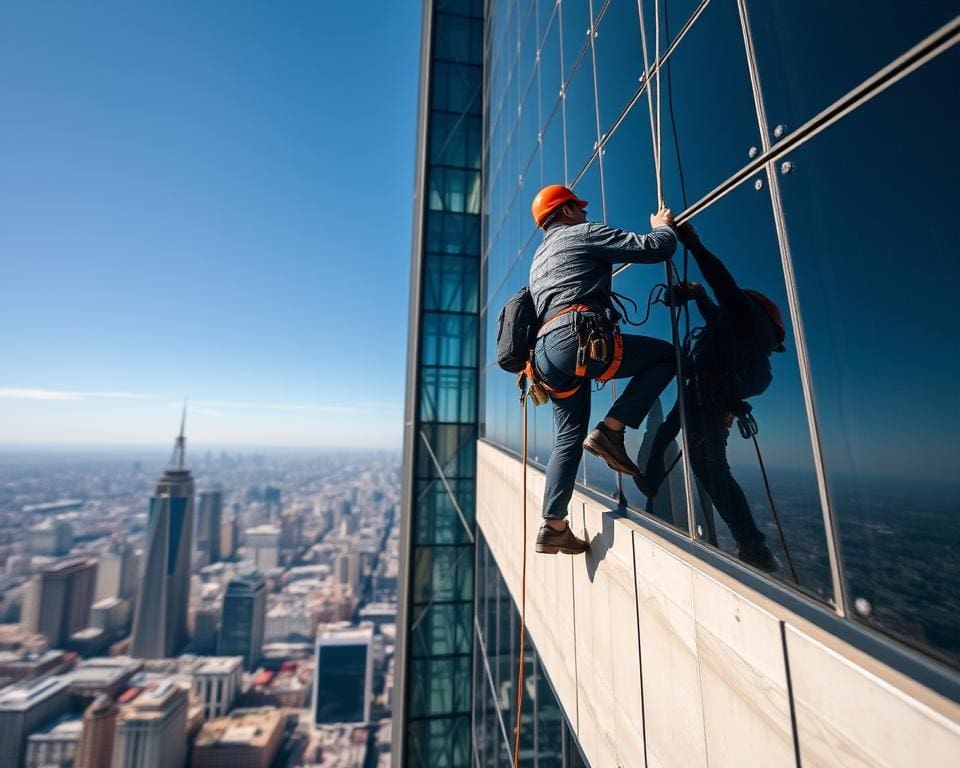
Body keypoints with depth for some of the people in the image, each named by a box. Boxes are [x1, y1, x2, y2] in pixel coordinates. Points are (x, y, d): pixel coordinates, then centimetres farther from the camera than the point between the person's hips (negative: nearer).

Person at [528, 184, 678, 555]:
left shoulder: (539, 259, 35)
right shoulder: (583, 233, 11)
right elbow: (656, 248, 7)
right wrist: (664, 225, 28)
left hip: (546, 351, 8)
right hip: (578, 340, -8)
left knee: (569, 437, 11)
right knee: (665, 355, 9)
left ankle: (553, 527, 11)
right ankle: (610, 431, -3)